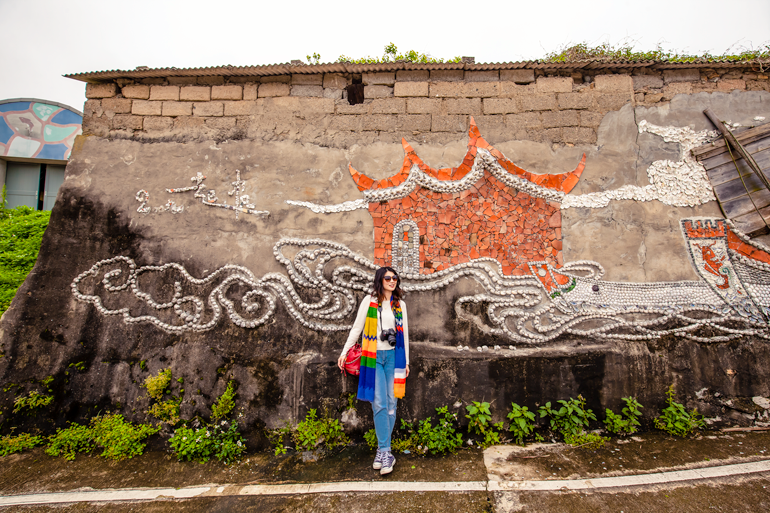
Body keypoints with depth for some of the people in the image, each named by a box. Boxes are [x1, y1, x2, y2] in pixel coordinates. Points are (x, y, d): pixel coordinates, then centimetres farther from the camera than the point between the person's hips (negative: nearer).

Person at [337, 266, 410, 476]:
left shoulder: (400, 304, 9)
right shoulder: (369, 301, 0)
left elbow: (404, 333, 14)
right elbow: (357, 328, 4)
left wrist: (406, 361, 14)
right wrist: (344, 352, 2)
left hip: (393, 356, 3)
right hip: (373, 356, -3)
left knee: (391, 403, 5)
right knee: (379, 404, -6)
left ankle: (382, 450, 17)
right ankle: (385, 451, 4)